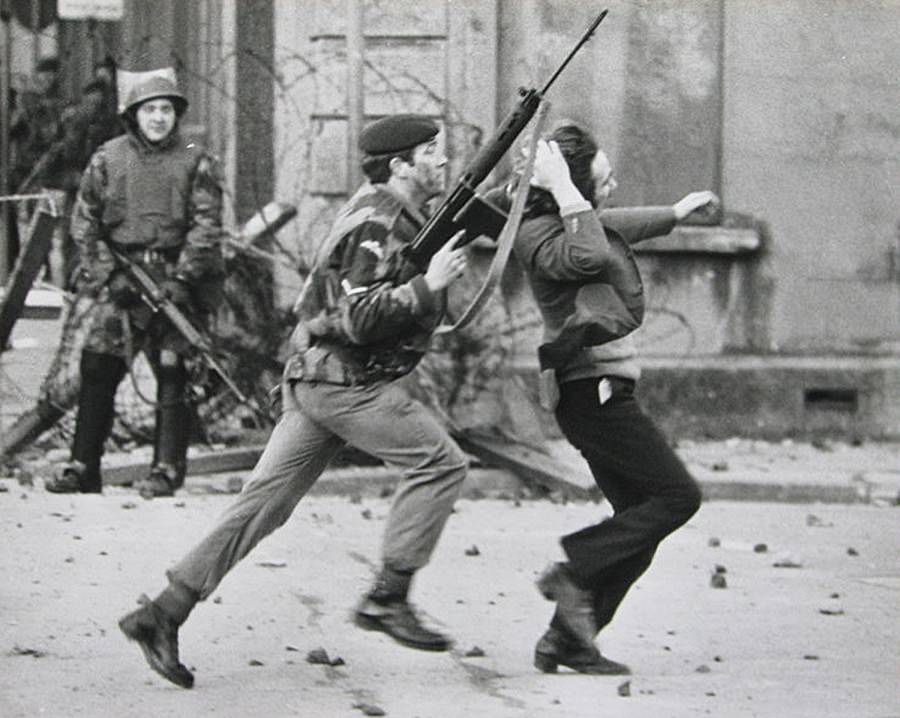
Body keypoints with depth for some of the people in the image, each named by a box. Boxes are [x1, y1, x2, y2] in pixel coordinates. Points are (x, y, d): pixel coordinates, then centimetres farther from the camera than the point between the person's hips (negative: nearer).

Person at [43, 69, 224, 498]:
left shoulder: (194, 164, 4)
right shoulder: (107, 161, 8)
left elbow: (207, 227, -2)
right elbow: (84, 224, 7)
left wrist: (182, 278, -13)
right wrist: (109, 274, -4)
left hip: (175, 281, -2)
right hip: (120, 281, 2)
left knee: (172, 375, -6)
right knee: (97, 371, -4)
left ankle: (167, 471, -3)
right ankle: (83, 468, 0)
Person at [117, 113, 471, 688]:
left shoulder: (399, 216, 16)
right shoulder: (376, 224, -16)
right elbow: (358, 319, -24)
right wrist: (429, 285, -23)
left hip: (317, 381, 10)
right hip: (346, 381, -10)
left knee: (266, 503, 7)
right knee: (441, 463, -7)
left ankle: (163, 615, 5)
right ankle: (388, 597, -4)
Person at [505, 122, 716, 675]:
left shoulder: (577, 223, 15)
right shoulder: (539, 235, -15)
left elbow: (615, 230, 37)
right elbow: (588, 256, -36)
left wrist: (674, 215, 51)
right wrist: (567, 193, -28)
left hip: (600, 393, 10)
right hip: (593, 389, -10)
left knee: (638, 517, 8)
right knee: (677, 495, -11)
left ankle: (567, 640, 7)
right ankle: (574, 574, -11)